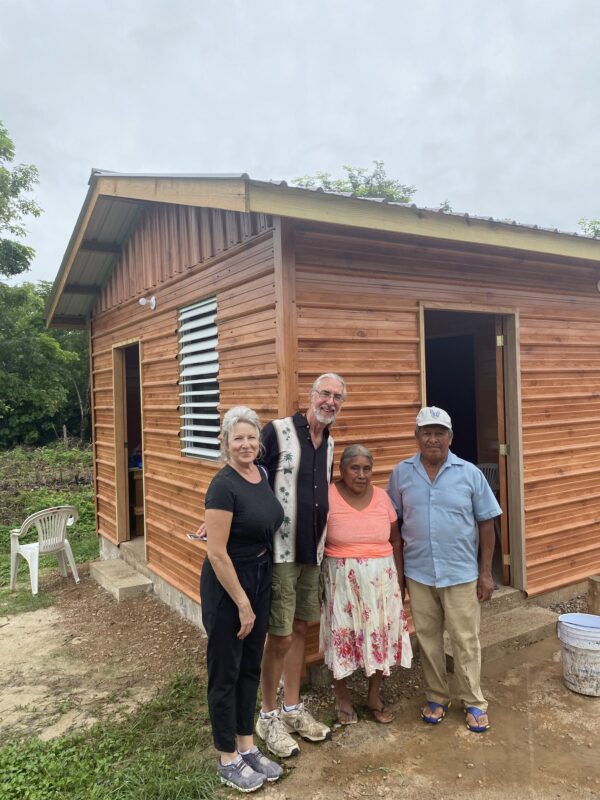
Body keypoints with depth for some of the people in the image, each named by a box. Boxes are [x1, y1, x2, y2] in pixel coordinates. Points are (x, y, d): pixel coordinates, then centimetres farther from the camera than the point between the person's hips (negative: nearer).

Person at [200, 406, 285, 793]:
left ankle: (247, 747, 35)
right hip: (227, 585, -8)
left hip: (261, 579, 8)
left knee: (251, 667, 18)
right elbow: (217, 554, -22)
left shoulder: (263, 476, 2)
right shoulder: (224, 486, -22)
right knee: (226, 672, 9)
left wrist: (258, 596, 15)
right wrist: (242, 603, -16)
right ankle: (228, 760, 26)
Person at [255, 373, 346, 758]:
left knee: (300, 629, 17)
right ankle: (269, 717, 24)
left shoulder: (329, 443, 9)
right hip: (280, 552, -7)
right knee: (281, 638, 3)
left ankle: (293, 709, 34)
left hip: (313, 552, 7)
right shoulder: (278, 431, -14)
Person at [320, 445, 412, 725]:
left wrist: (399, 579, 8)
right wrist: (318, 582, -9)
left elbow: (395, 540, 9)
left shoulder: (381, 496, 0)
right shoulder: (328, 497, -12)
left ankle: (375, 696, 33)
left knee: (381, 635, 12)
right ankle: (342, 697, 31)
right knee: (342, 636, 8)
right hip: (341, 580, -3)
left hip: (381, 579, 4)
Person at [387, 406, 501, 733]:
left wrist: (486, 572, -3)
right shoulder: (401, 474, -3)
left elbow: (486, 523, -2)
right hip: (418, 574, 1)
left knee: (465, 641, 9)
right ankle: (436, 697, 32)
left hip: (461, 573, -1)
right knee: (427, 639, 14)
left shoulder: (470, 473, -6)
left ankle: (474, 702, 27)